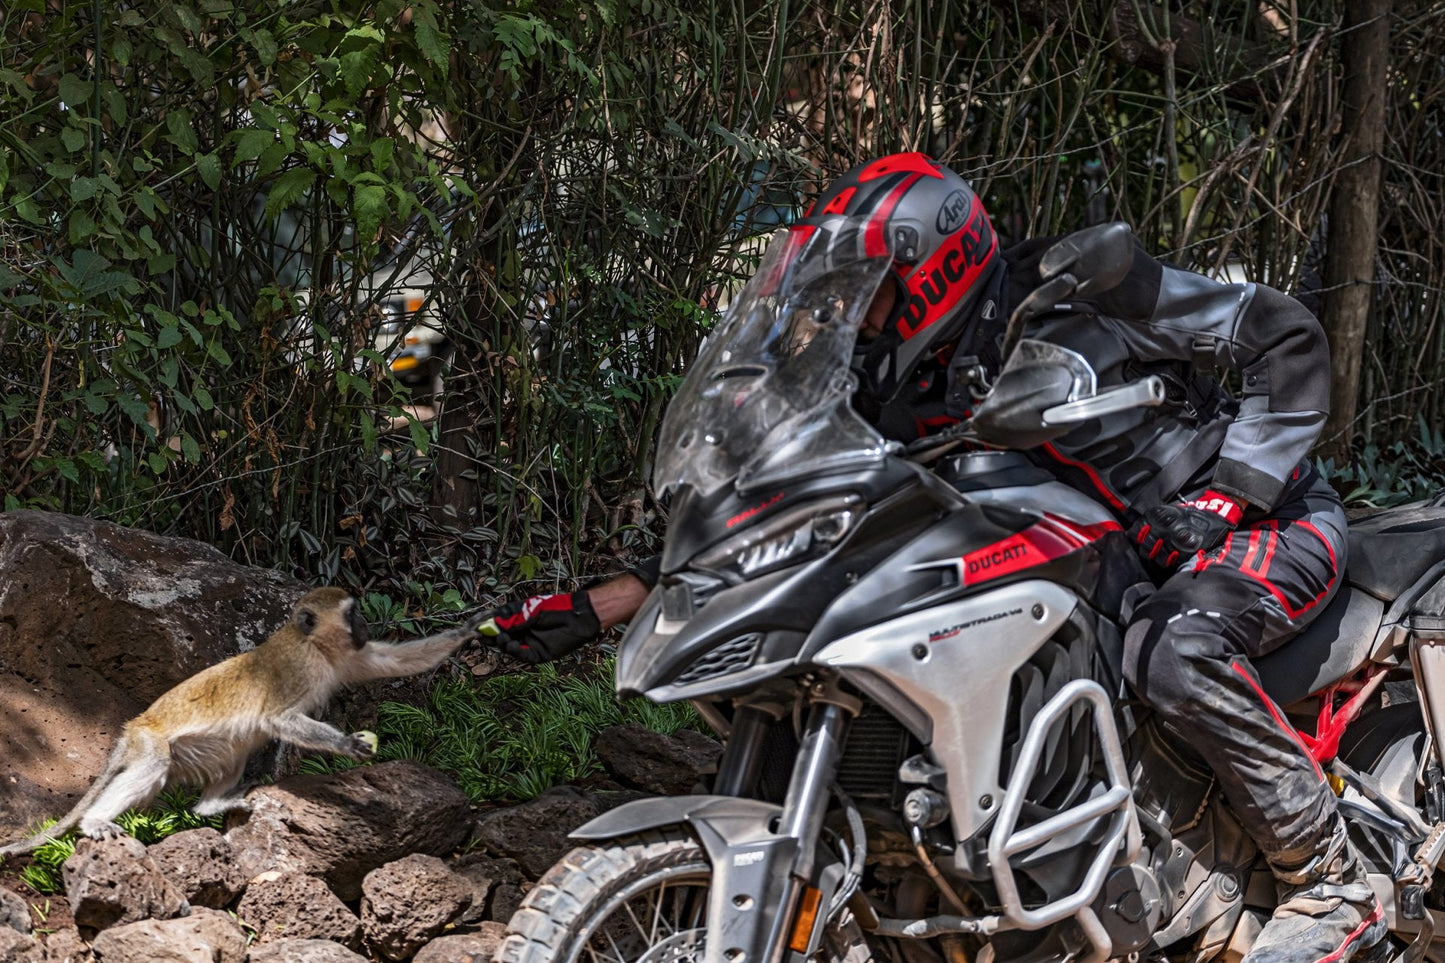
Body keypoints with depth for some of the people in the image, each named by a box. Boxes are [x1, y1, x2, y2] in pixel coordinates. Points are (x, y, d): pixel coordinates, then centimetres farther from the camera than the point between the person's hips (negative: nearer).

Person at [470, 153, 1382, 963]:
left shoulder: (1069, 290, -20)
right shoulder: (902, 396, -2)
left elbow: (1286, 333, -15)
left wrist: (1230, 494, -21)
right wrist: (595, 607, -11)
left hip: (1271, 516, -7)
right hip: (1124, 556, 8)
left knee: (1175, 648, -36)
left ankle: (1335, 881, -22)